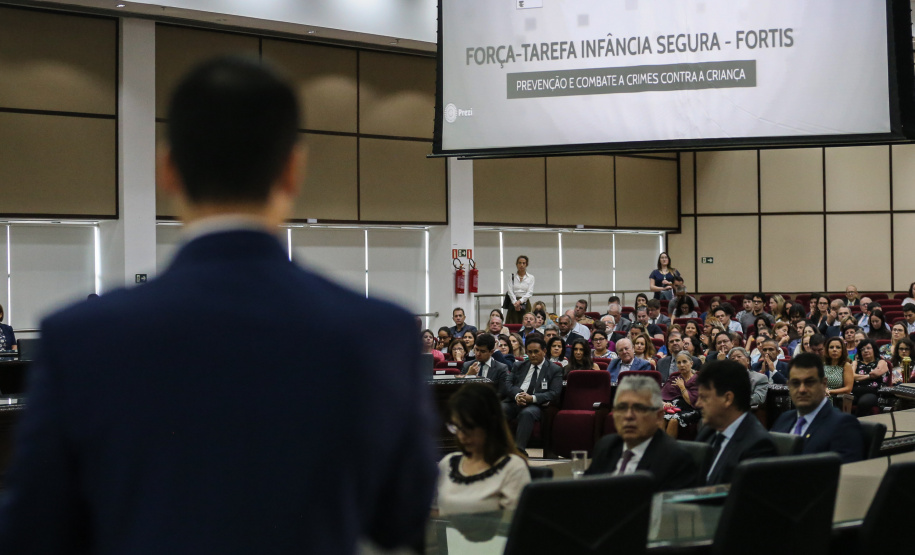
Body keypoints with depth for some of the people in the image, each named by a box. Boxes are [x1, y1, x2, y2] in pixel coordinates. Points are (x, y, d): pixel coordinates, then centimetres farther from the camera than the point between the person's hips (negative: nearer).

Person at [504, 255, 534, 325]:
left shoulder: (530, 277, 6)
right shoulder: (512, 277, 7)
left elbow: (530, 292, -3)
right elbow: (510, 291, -2)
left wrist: (520, 301, -17)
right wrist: (515, 303, -16)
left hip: (525, 303, 0)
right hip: (513, 303, 0)